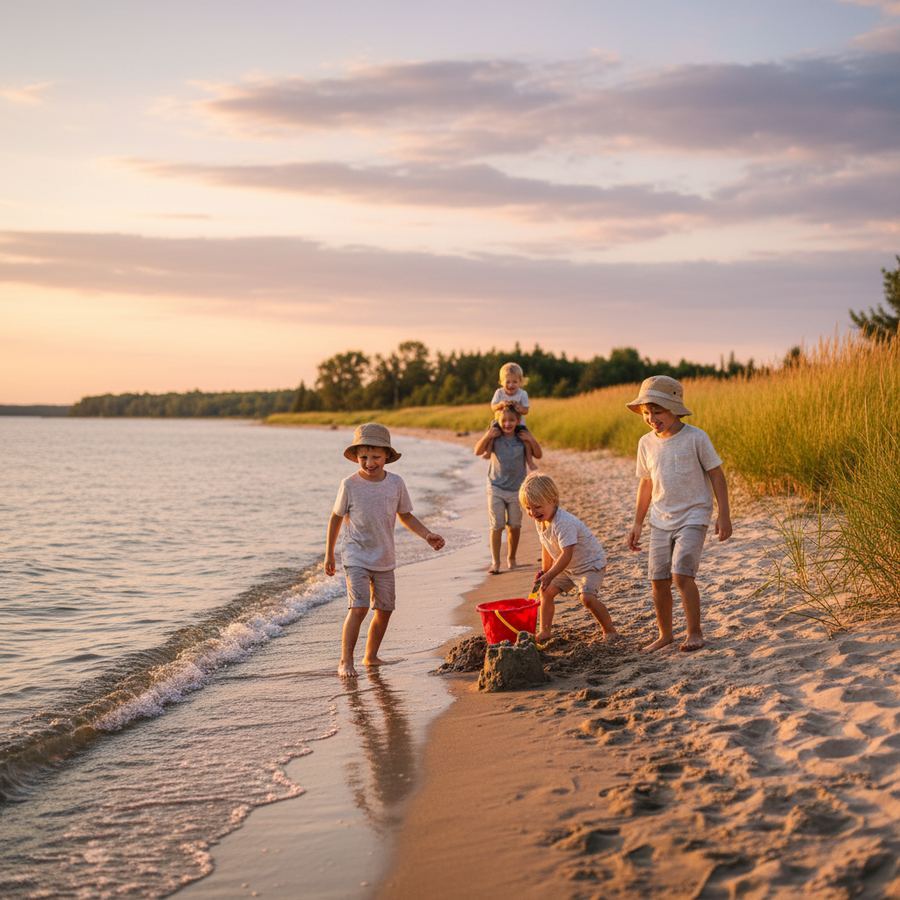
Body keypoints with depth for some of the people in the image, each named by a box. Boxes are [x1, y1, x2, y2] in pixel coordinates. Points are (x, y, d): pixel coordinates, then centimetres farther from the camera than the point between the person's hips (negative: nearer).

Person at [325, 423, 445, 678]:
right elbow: (336, 518, 2)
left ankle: (371, 656, 27)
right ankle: (345, 662, -11)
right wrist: (329, 554, 5)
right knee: (358, 607, -17)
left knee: (384, 609, 9)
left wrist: (427, 535, -4)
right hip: (356, 558, -4)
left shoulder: (396, 483, -2)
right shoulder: (350, 485, -10)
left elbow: (405, 516, 10)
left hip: (385, 559, 4)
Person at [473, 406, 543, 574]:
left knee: (514, 526, 10)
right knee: (497, 526, -5)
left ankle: (511, 558, 28)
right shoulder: (494, 437, -6)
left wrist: (531, 440, -14)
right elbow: (478, 452, -15)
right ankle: (495, 562, -1)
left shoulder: (522, 437, -3)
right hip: (496, 488, -2)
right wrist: (488, 435, -26)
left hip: (516, 489, 2)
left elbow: (538, 455, 3)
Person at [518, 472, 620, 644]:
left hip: (591, 563, -9)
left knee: (586, 596, -26)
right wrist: (545, 571, 12)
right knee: (546, 591, 4)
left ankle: (609, 630, -9)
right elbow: (546, 547, 10)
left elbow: (567, 554, -37)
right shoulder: (540, 520, -5)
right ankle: (544, 631, 13)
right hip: (568, 566, 9)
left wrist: (549, 575, -39)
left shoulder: (564, 523, -34)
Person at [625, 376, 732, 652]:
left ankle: (694, 632, -2)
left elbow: (716, 475, -4)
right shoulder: (646, 443, 4)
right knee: (658, 579, 4)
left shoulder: (696, 438, -10)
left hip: (693, 517, -5)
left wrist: (723, 515, -8)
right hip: (661, 520, 5)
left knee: (681, 574, -17)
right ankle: (665, 634, 20)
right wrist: (637, 523, 14)